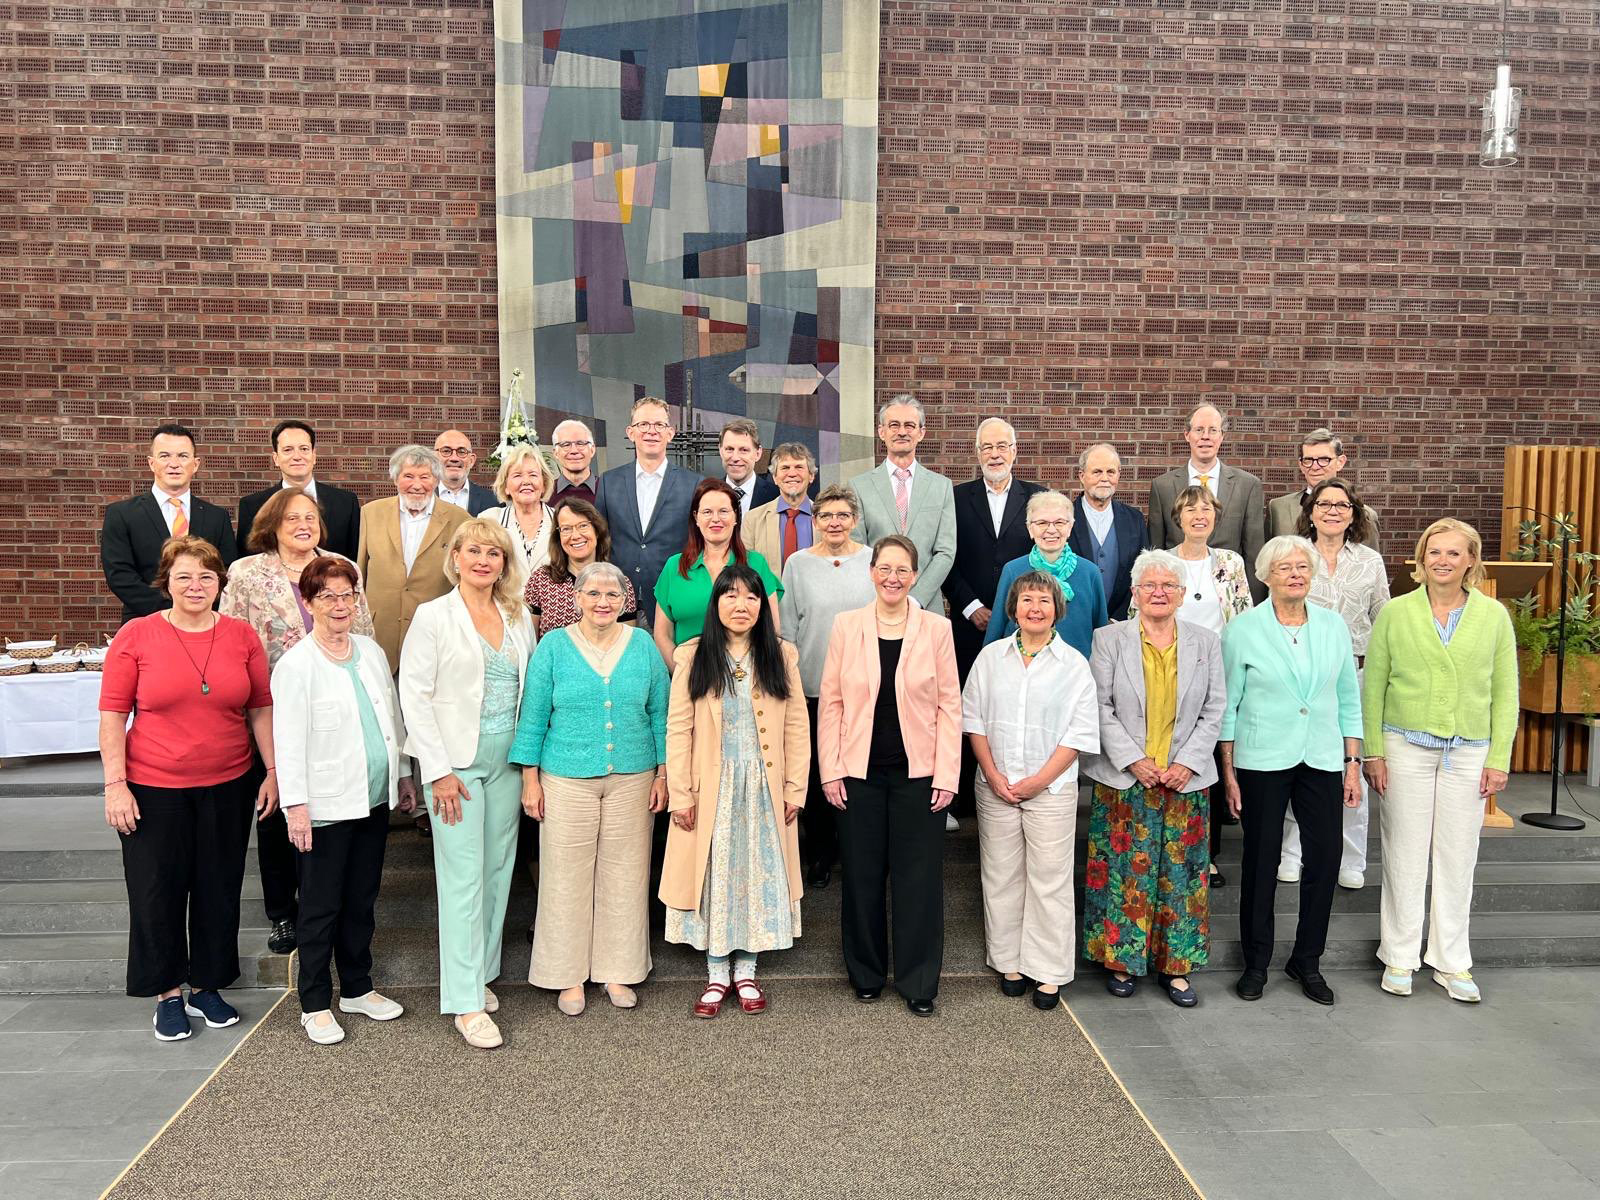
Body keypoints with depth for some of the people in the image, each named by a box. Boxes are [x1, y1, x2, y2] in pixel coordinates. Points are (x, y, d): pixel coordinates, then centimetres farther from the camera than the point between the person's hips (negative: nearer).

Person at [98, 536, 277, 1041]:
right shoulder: (136, 636, -6)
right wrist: (115, 784, -8)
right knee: (158, 890, 8)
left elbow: (260, 709, 5)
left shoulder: (243, 637, -1)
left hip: (228, 786, 2)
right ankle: (168, 994, 27)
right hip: (154, 789, -2)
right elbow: (112, 716, -4)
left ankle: (206, 986, 29)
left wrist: (273, 770, 2)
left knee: (219, 889, 11)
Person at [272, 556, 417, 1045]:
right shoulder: (296, 665, -11)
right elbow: (288, 741, -13)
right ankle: (315, 1005, 19)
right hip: (326, 806, -6)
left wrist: (404, 774, 17)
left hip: (375, 799, 6)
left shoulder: (371, 651, 9)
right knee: (321, 907, 5)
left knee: (362, 899, 16)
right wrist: (295, 805, -16)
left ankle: (357, 988, 30)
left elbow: (393, 717, 16)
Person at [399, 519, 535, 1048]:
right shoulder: (434, 617, -4)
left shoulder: (518, 617, 9)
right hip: (456, 763, -5)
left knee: (498, 871, 10)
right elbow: (414, 696, -8)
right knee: (464, 878, -4)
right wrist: (438, 771, -12)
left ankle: (479, 974, 25)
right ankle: (466, 1003, 3)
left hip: (507, 762, 5)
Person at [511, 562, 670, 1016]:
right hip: (567, 780, -1)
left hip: (631, 779, 2)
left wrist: (662, 775, 4)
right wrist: (530, 780, -1)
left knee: (625, 874, 8)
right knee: (567, 876, 4)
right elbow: (533, 717, 1)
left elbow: (660, 714, 7)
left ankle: (617, 971, 23)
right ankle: (569, 976, 20)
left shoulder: (643, 645, 3)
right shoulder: (553, 646, -1)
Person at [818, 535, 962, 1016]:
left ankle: (918, 983, 19)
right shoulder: (846, 626, 2)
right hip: (860, 772, 1)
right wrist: (830, 770, -3)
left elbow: (949, 705, 0)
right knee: (861, 876, 9)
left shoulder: (937, 629, 1)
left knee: (919, 878, 4)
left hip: (918, 773, -1)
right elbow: (830, 701, 2)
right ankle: (866, 974, 27)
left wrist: (946, 775, -5)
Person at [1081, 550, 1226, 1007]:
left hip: (1186, 779, 2)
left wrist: (1187, 763, -7)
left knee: (1181, 873, 7)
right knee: (1123, 870, 4)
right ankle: (1120, 959, 19)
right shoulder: (1109, 639, -1)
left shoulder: (1206, 642, 6)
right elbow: (1100, 707, -4)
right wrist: (1133, 759, -12)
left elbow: (1214, 711, 5)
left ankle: (1176, 965, 20)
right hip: (1123, 779, -2)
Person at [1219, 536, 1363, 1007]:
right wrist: (1228, 772, -4)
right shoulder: (1243, 630, -3)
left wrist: (1353, 763, 6)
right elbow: (1227, 706, -1)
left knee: (1325, 858, 4)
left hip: (1322, 761, 3)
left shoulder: (1334, 627, 7)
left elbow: (1349, 701, 11)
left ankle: (1307, 960, 22)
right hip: (1261, 761, -3)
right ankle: (1257, 963, 20)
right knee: (1261, 861, 5)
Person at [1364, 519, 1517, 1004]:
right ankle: (1400, 957, 17)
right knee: (1405, 855, 4)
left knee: (1458, 856, 8)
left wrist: (1499, 758, 0)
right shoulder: (1395, 612, 0)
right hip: (1406, 749, -1)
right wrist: (1373, 751, -2)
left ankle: (1451, 961, 21)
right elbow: (1373, 687, 2)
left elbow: (1505, 692, 6)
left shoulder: (1494, 615, 3)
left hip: (1469, 754, 1)